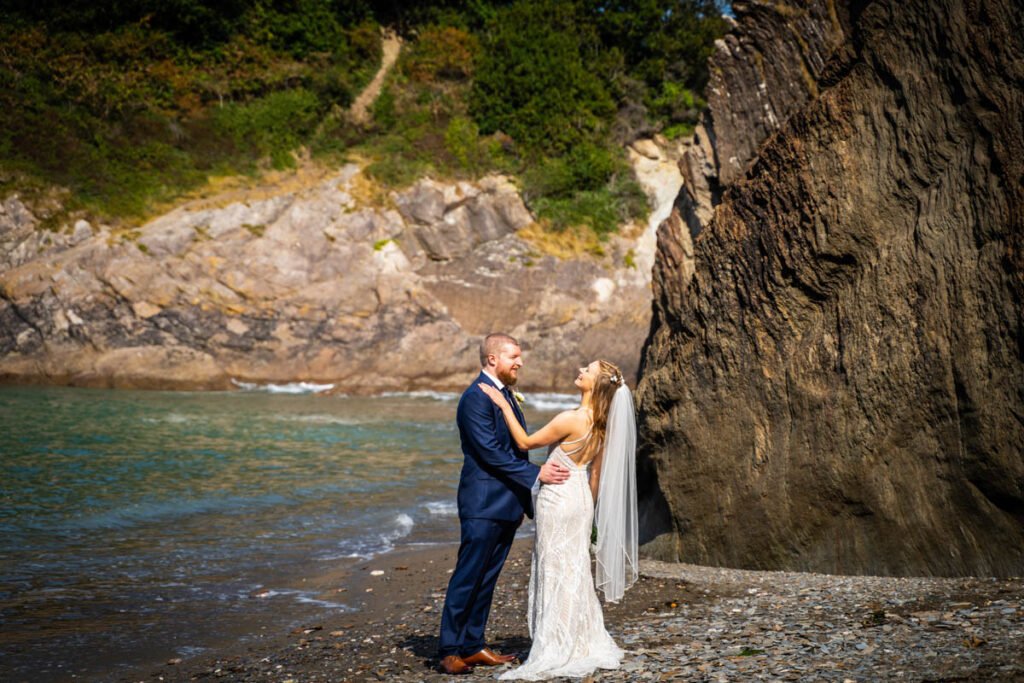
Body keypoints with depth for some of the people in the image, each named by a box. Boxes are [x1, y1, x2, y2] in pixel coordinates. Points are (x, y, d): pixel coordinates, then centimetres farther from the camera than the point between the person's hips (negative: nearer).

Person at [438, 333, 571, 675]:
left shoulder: (506, 394, 15)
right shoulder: (476, 397, -14)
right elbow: (491, 452, -20)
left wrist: (524, 499, 16)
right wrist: (536, 473, -18)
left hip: (507, 506, 9)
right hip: (483, 505, -9)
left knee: (486, 579, 12)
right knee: (467, 579, -3)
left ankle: (473, 646, 19)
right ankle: (450, 650, 4)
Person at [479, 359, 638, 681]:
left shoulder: (571, 419, -22)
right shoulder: (601, 422, 3)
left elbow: (525, 442, -13)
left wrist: (504, 406, -10)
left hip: (558, 497, -8)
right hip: (580, 496, 8)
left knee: (556, 572, 0)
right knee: (574, 571, 16)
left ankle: (555, 653, 8)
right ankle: (586, 645, 24)